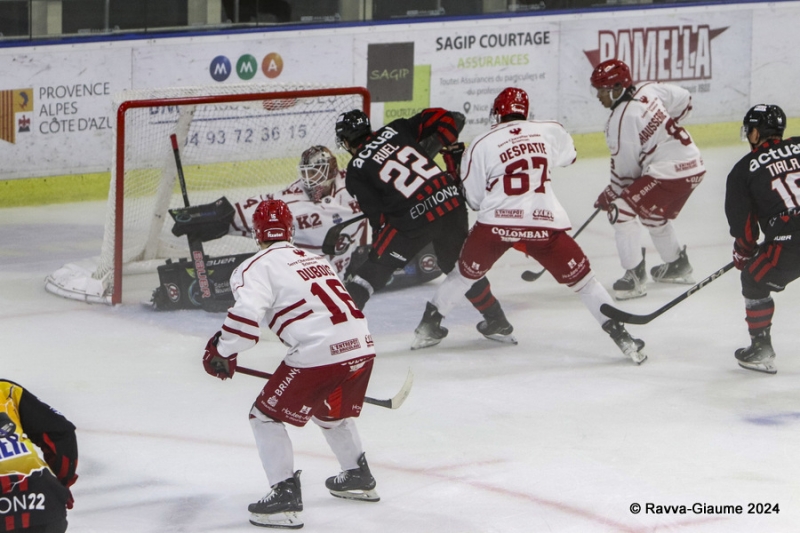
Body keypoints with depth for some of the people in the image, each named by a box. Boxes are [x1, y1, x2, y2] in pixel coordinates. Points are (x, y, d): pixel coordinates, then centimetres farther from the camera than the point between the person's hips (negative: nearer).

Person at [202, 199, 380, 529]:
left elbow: (247, 313, -16)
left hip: (318, 354, -8)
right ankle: (358, 477, 47)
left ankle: (285, 495, -1)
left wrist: (223, 353, -3)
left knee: (266, 416, 7)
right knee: (331, 412, 34)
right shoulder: (314, 259, 24)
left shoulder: (259, 267, 0)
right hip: (361, 346, 8)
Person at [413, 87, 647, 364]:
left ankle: (428, 324, 30)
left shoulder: (481, 144, 4)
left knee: (465, 272, 24)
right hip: (544, 224, 0)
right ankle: (619, 334, 3)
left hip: (495, 224, 0)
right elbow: (569, 156, 32)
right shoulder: (550, 131, 9)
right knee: (580, 277, 11)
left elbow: (473, 198, 9)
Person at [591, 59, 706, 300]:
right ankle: (678, 266, 44)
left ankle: (634, 276, -10)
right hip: (693, 165, 10)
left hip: (667, 172, -10)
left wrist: (610, 194, 5)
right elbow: (684, 100, 20)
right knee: (655, 215, 30)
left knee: (622, 210, -7)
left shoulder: (621, 120, -16)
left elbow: (625, 169, -11)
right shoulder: (649, 91, 6)